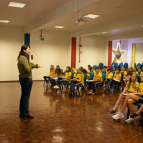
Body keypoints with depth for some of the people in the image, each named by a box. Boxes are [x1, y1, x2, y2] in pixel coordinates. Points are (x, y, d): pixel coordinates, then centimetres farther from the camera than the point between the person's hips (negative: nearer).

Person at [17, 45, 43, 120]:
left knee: (23, 96, 15)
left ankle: (22, 113, 23)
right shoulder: (23, 58, -18)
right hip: (26, 79, -10)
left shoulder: (21, 58, 13)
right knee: (26, 97, -3)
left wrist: (36, 65, 14)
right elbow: (28, 69, -25)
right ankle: (25, 114, 5)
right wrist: (31, 63, -10)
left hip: (23, 78, 10)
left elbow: (27, 65, 25)